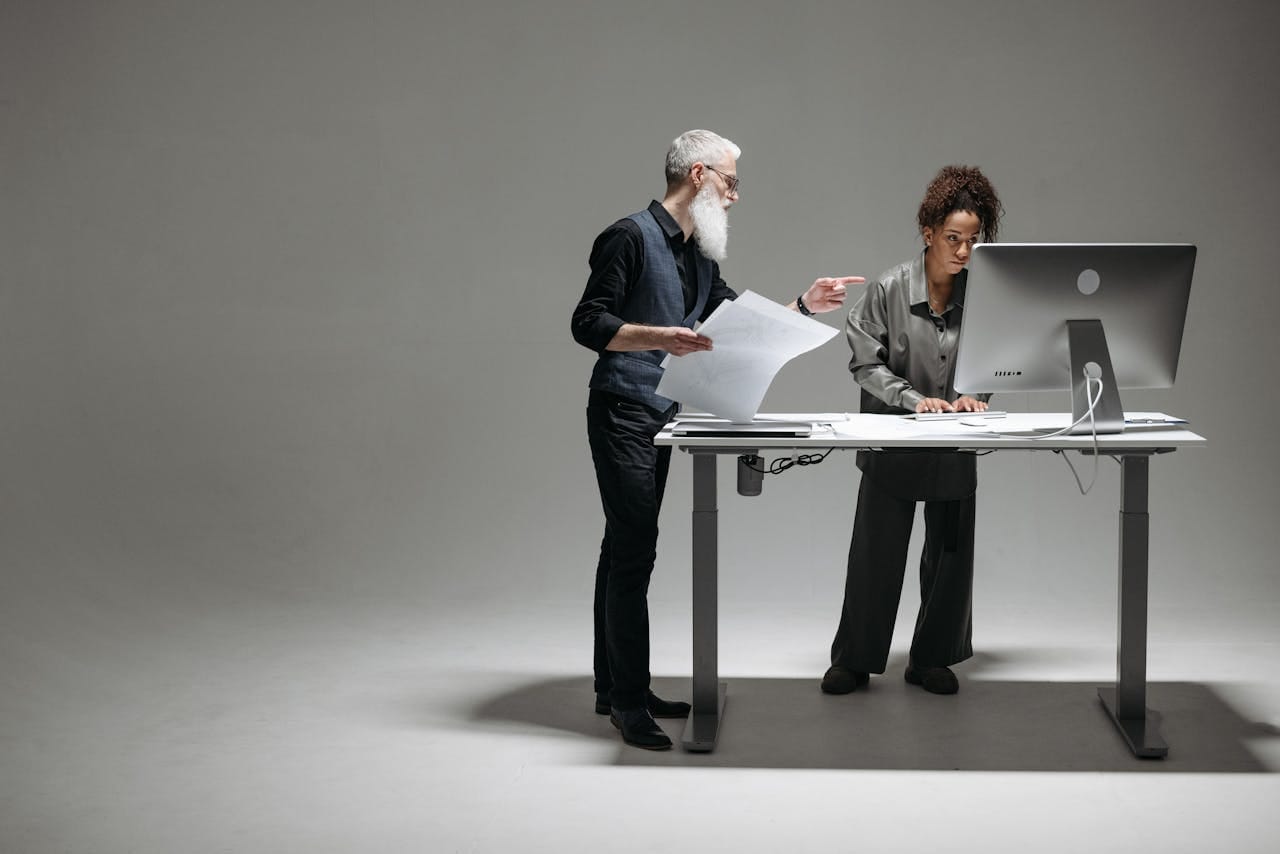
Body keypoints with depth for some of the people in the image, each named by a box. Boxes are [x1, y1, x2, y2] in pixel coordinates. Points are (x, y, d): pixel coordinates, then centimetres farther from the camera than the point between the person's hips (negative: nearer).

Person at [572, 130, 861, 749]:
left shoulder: (700, 257, 16)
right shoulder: (632, 237, -11)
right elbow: (588, 324, -16)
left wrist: (803, 305, 10)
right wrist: (660, 337, -29)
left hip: (660, 417, 9)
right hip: (622, 413, -9)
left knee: (626, 548, 11)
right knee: (633, 551, -11)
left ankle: (614, 688, 17)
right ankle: (628, 702, -6)